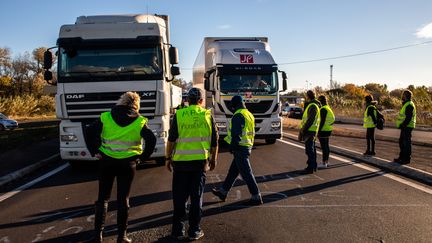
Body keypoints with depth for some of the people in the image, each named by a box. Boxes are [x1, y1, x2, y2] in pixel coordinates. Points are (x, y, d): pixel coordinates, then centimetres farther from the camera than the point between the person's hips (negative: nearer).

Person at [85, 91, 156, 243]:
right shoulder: (139, 121, -3)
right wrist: (143, 157, -2)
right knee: (123, 199, 9)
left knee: (103, 197, 13)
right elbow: (151, 139, -13)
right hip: (128, 163, -1)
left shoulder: (106, 117, 0)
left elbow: (89, 131, -7)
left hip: (106, 161, 1)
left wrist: (94, 152, -1)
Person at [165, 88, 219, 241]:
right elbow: (214, 141, 6)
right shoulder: (207, 115, 3)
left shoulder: (179, 115, -2)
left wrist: (169, 158, 6)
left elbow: (171, 139, -4)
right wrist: (213, 159, 17)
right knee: (197, 196, 9)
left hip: (181, 161, -1)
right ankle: (194, 231, 16)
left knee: (179, 197, 11)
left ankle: (178, 230, 18)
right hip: (200, 161, 1)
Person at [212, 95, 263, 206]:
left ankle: (256, 197, 3)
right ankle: (223, 192, 27)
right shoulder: (249, 114, 15)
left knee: (246, 173, -3)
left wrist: (232, 146, -15)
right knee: (233, 171, 16)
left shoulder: (238, 115, -16)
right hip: (248, 146, 10)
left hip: (240, 148, -10)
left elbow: (236, 133, -21)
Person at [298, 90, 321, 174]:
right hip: (311, 130, 10)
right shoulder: (313, 105, 17)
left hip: (309, 130, -10)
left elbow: (310, 119, -23)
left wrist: (303, 129, -20)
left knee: (309, 150, -8)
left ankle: (310, 168, -5)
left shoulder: (312, 106, -15)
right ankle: (313, 166, 22)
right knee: (311, 149, 15)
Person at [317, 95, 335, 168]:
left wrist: (319, 130, -20)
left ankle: (324, 163, -4)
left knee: (324, 146, -7)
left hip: (323, 130, -10)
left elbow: (322, 121, -21)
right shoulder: (328, 108, 14)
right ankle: (326, 162, 22)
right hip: (328, 129, 10)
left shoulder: (323, 109, -17)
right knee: (326, 145, 14)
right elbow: (333, 119, 18)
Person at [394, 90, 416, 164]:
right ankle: (402, 157, 23)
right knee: (401, 142, 15)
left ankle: (407, 159, 0)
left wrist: (403, 125, -21)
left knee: (406, 143, -5)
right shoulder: (406, 104, 18)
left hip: (407, 127, -11)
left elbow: (408, 118, -22)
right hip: (404, 127, 11)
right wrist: (402, 125, 17)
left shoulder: (409, 105, -15)